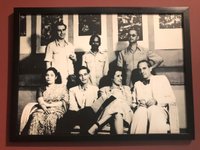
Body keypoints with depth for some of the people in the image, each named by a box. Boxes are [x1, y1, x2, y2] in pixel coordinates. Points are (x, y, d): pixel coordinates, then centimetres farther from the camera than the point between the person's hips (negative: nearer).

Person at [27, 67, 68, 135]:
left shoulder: (61, 87, 16)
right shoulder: (41, 89, 22)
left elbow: (65, 102, 4)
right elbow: (40, 102, 6)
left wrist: (49, 104, -5)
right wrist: (45, 109, -16)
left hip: (57, 109, -2)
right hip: (44, 109, 2)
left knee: (50, 117, -36)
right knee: (36, 117, -33)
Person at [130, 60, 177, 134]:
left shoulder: (162, 79, 17)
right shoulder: (137, 84, 27)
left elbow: (172, 99, 8)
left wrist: (156, 101, -9)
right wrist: (138, 102, -2)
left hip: (159, 109, -2)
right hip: (141, 110, 2)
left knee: (154, 110, -39)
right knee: (141, 111, -36)